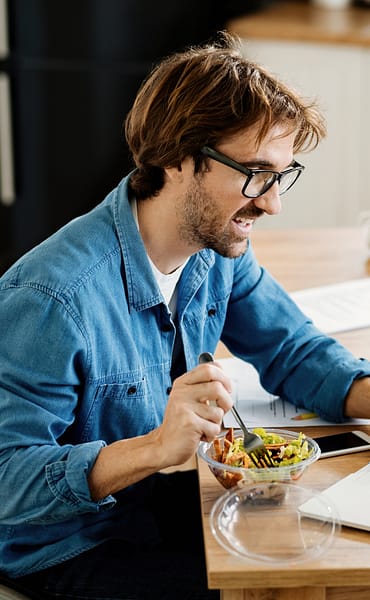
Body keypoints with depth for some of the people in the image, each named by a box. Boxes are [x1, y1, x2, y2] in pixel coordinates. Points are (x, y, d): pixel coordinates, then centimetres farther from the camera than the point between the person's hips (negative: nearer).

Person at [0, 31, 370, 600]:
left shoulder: (219, 248, -7)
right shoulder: (53, 298, -31)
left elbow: (295, 351, 5)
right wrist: (155, 447, -42)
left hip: (166, 501, 7)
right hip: (68, 548, -7)